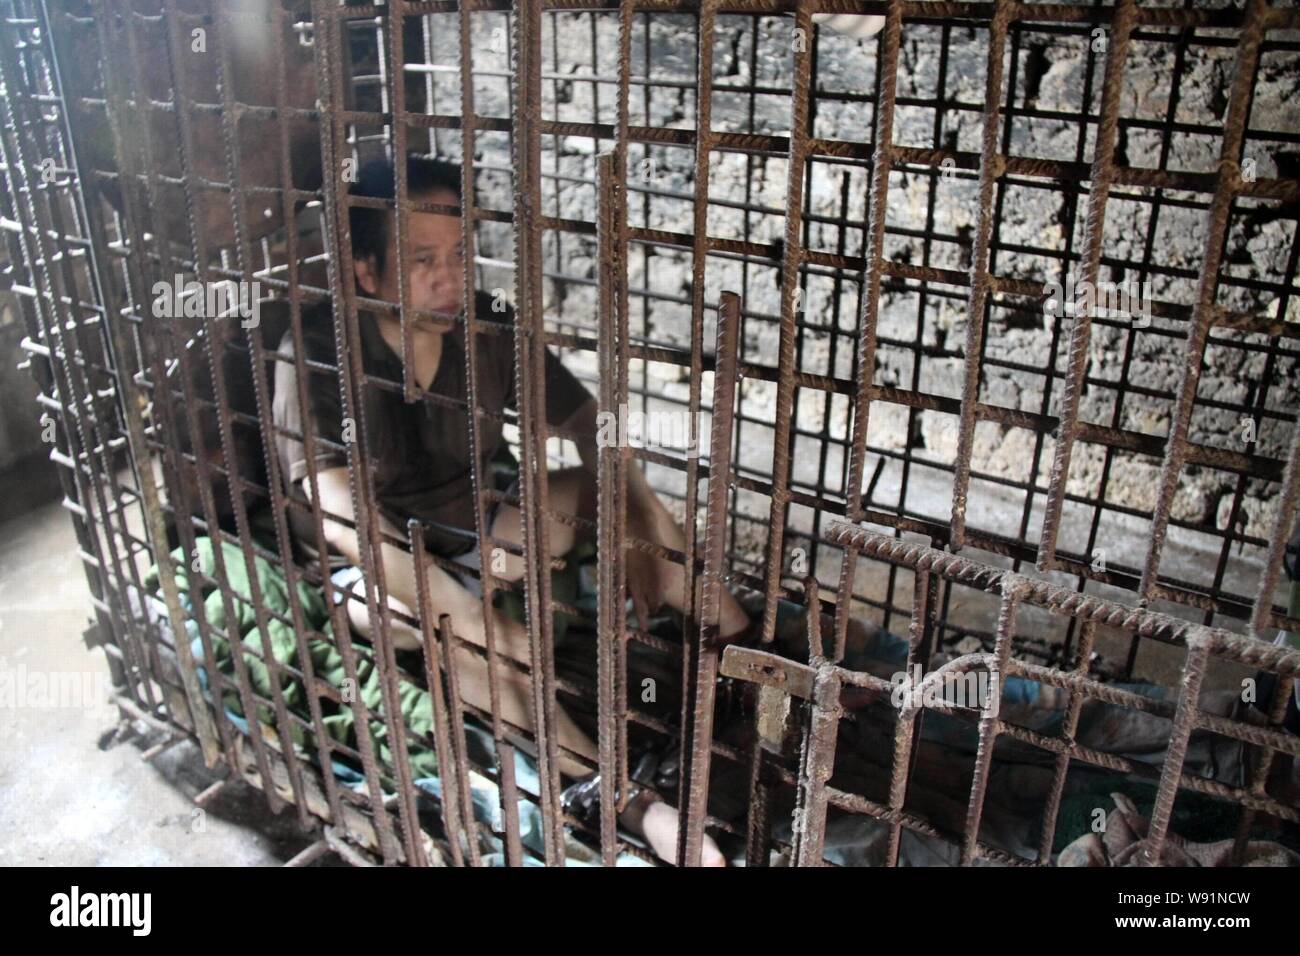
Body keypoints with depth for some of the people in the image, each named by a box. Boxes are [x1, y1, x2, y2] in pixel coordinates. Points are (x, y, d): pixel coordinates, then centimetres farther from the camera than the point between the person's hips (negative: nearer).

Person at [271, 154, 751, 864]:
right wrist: (461, 611, -42)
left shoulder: (489, 330, -8)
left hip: (472, 533, 5)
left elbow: (590, 423, -4)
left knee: (618, 483, -9)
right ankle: (628, 805, -38)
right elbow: (340, 513, -31)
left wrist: (632, 523, -22)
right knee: (465, 626, -37)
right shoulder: (317, 353, -22)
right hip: (370, 569, -5)